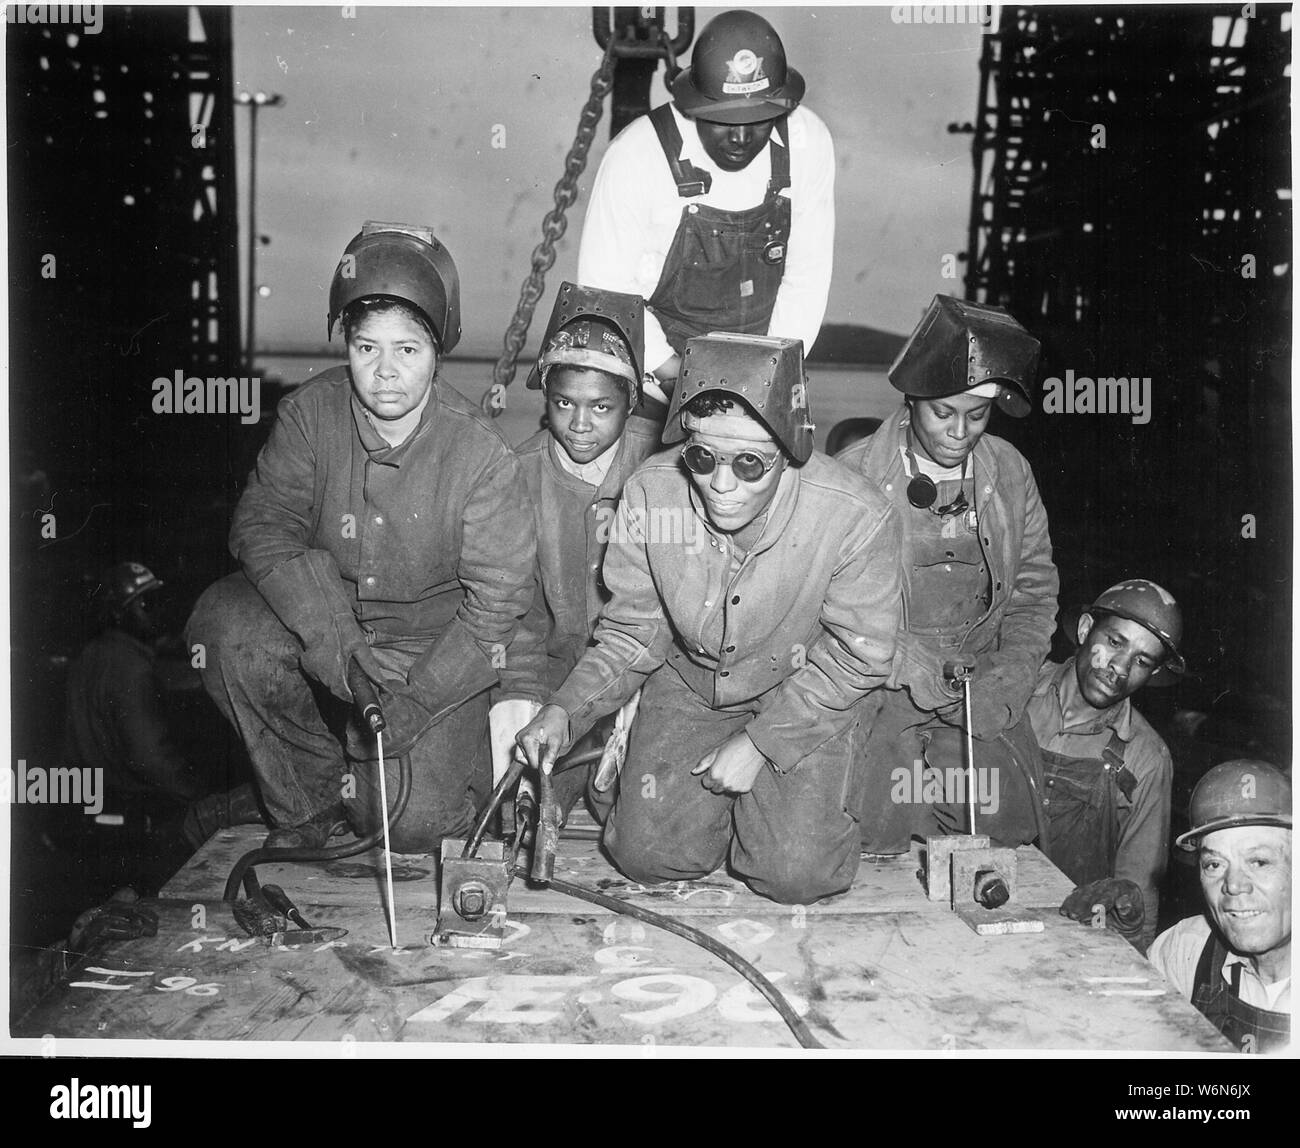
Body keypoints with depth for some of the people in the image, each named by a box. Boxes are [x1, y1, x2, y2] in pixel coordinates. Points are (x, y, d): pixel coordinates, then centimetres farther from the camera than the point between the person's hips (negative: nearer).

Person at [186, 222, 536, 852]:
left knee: (414, 822, -14)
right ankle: (310, 796, -2)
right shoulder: (309, 413, -13)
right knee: (224, 624, -26)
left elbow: (495, 602, -17)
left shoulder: (482, 456, -21)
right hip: (322, 614, 3)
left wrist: (414, 701, -23)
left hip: (434, 642, -3)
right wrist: (331, 637, -28)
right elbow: (264, 522, -13)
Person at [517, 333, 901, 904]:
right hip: (688, 684, 2)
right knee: (648, 855, -9)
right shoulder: (649, 494, -22)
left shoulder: (856, 518, -30)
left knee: (797, 874, -15)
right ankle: (718, 797, 23)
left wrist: (759, 743, -17)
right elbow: (633, 631, -6)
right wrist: (566, 708, -21)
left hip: (803, 696, -2)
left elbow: (855, 658, -14)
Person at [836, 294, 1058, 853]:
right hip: (877, 698, -3)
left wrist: (1006, 682, -3)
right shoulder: (853, 476, -10)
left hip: (985, 705, 3)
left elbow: (1034, 589, 11)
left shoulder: (1009, 472, 3)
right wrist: (907, 665, -16)